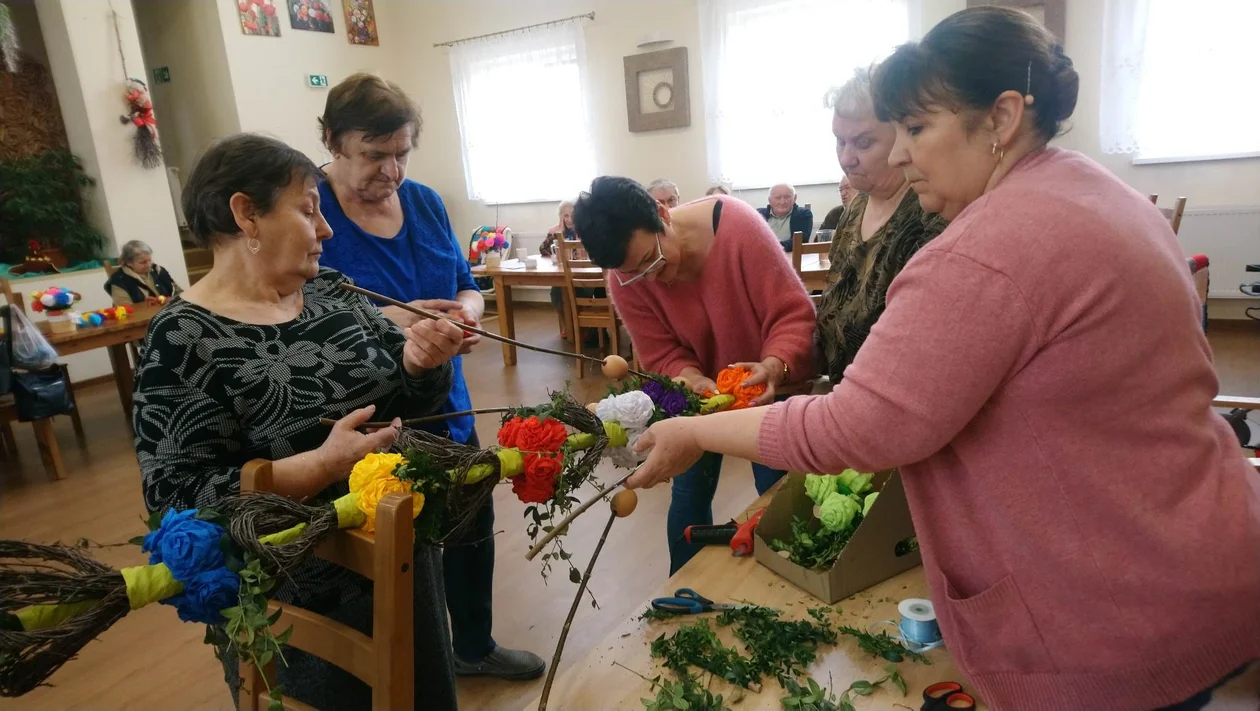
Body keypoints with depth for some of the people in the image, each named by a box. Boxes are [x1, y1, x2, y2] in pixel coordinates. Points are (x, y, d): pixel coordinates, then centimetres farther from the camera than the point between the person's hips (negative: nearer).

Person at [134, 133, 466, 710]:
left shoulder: (332, 291, 0)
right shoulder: (183, 338, -17)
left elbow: (407, 398, 4)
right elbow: (179, 498, -21)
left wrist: (419, 362, -17)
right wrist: (324, 465, -30)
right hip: (294, 607, -6)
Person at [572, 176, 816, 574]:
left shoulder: (735, 225, -30)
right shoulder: (624, 281, -21)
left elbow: (794, 312, -28)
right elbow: (662, 357, -17)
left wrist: (774, 366, -46)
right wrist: (695, 383, -38)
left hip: (766, 388, -2)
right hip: (699, 393, 2)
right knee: (690, 492, 11)